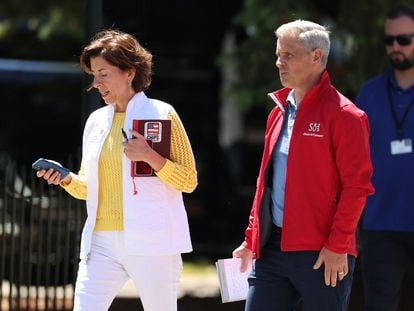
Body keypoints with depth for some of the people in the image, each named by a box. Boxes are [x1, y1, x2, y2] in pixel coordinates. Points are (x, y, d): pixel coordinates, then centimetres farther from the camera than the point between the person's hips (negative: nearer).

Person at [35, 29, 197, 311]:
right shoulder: (96, 121, 14)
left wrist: (150, 156, -17)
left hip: (150, 243, -4)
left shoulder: (161, 115, -1)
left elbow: (189, 181, -2)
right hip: (102, 242, 4)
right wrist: (67, 179, 0)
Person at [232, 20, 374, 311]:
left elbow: (357, 185, -11)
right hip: (273, 247, 7)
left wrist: (337, 245, -16)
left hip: (321, 255, -7)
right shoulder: (280, 111, 17)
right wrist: (251, 239, 18)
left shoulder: (343, 115, -7)